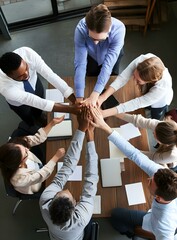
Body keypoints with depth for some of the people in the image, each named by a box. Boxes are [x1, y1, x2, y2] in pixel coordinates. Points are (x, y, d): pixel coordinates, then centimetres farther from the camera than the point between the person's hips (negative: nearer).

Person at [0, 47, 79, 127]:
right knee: (30, 121, 26)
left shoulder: (27, 53, -40)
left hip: (35, 85, 3)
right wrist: (72, 109, -47)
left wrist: (75, 100, -45)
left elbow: (50, 75, -40)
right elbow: (36, 102, -44)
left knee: (39, 112, 31)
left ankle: (39, 116, 66)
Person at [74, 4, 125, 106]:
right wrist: (79, 98, -45)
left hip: (113, 54, 0)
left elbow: (108, 64, -45)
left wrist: (94, 95, -52)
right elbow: (80, 63, -41)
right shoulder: (81, 28, -41)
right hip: (91, 55, 1)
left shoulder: (119, 29, -43)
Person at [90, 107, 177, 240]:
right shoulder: (162, 174, -42)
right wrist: (105, 126, -43)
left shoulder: (164, 225, -51)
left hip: (154, 223, -4)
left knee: (116, 214, 18)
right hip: (157, 214, 4)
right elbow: (135, 154, -39)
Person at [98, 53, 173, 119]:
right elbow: (122, 78, -39)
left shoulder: (162, 88, -49)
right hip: (145, 92, 3)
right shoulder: (141, 60, -42)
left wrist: (105, 113, -47)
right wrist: (103, 97, -53)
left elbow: (136, 103, -44)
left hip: (159, 102, -2)